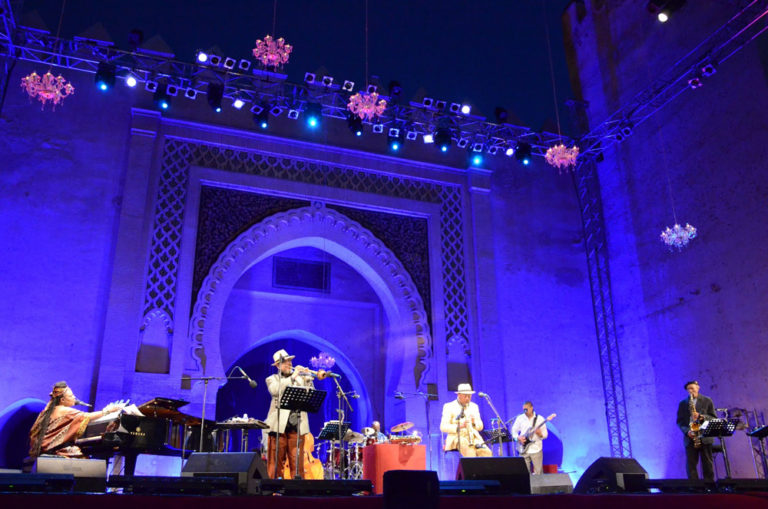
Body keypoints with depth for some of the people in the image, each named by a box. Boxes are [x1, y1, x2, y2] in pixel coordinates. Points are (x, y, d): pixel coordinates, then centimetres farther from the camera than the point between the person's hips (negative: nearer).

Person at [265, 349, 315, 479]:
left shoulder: (300, 378, 18)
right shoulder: (272, 379, 11)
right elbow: (275, 390, -13)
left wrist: (308, 379, -6)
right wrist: (293, 377, -15)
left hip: (297, 427, 2)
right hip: (279, 425, -2)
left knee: (297, 463, 1)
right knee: (275, 462, -1)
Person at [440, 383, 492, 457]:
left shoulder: (474, 406, 19)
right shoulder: (449, 406, 5)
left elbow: (480, 427, 18)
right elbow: (443, 427, -5)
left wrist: (474, 422, -6)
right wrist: (459, 426, -21)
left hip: (474, 437, 4)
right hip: (456, 437, -4)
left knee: (486, 453, -28)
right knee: (470, 450, -38)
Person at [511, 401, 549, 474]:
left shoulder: (540, 419, -1)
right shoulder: (520, 418, 4)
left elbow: (545, 434, 1)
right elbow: (514, 430, 10)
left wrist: (540, 434, -21)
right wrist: (518, 437, -8)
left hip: (536, 450, -1)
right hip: (524, 450, 2)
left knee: (538, 473, 0)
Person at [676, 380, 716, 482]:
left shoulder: (707, 401, 7)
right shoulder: (683, 403, 11)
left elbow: (714, 418, 3)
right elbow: (679, 421, 9)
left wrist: (701, 416, -15)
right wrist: (687, 431, -9)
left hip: (705, 438, -1)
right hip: (690, 438, 2)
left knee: (707, 464, 1)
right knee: (691, 465, -1)